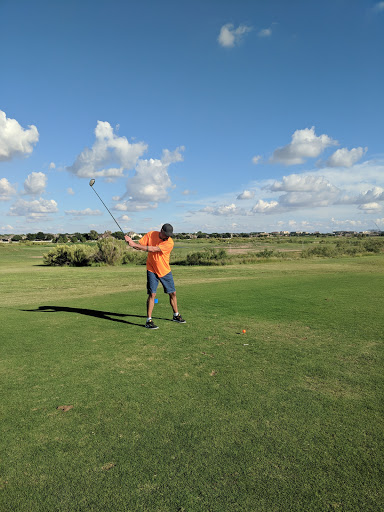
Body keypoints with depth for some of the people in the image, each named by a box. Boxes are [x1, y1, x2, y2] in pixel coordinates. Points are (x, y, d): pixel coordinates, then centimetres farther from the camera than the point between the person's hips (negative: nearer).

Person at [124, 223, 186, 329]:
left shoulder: (169, 242, -18)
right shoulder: (151, 234, -8)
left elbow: (153, 249, -27)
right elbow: (140, 245, -5)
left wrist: (135, 245, -30)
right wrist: (132, 242, -28)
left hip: (165, 271, 1)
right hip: (152, 270, -1)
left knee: (172, 293, 9)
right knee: (152, 294, -11)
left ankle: (176, 315, 30)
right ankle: (149, 320, -4)